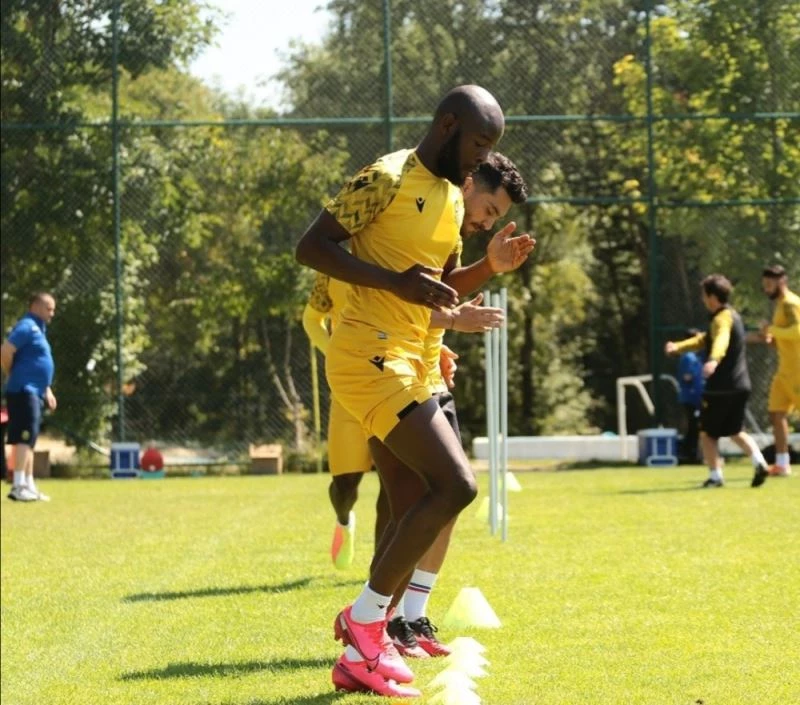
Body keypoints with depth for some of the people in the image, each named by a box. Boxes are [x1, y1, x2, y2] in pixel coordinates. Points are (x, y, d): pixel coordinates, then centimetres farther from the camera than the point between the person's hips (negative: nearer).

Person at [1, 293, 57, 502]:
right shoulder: (26, 327, -10)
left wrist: (47, 390, 23)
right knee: (24, 438, -14)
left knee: (28, 440, 12)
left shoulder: (38, 329, 20)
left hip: (34, 393, 10)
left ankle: (29, 486, 16)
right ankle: (18, 487, -18)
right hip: (23, 391, -10)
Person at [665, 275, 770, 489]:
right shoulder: (733, 316, 16)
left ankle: (715, 476, 3)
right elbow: (705, 340, 22)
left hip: (721, 387, -9)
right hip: (740, 385, 9)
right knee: (735, 431, 17)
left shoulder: (722, 319, -15)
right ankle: (759, 462, -3)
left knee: (708, 433, 6)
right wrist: (678, 346, 10)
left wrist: (713, 360, -58)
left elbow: (721, 340, -39)